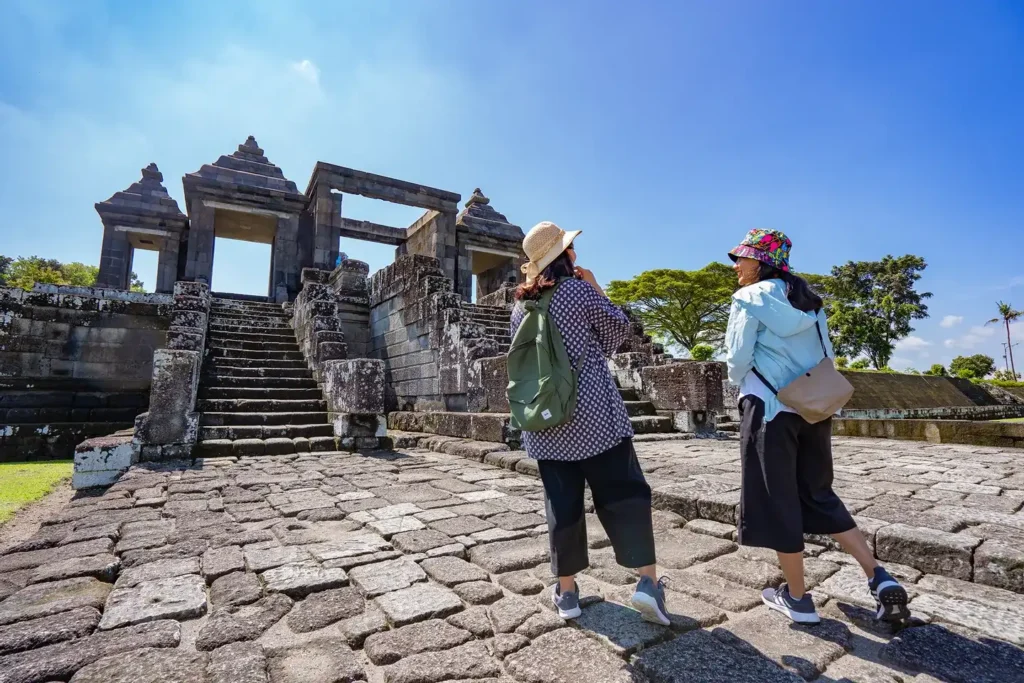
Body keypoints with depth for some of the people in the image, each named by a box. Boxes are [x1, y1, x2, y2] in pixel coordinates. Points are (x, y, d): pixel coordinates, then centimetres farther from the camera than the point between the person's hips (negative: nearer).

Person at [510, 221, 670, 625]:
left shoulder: (521, 305, 8)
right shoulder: (579, 289, -6)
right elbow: (620, 330, 4)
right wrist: (597, 289, 11)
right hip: (594, 412, -4)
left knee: (562, 502, 10)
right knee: (625, 492, 6)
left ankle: (566, 591, 19)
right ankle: (648, 582, 6)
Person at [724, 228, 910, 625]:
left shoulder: (750, 299, -8)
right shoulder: (809, 301, 14)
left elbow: (738, 359, -11)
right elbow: (826, 356, 15)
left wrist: (742, 387, 8)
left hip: (770, 409, -7)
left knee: (776, 502, 5)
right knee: (819, 495, 20)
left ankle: (797, 599, 17)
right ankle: (879, 579, 16)